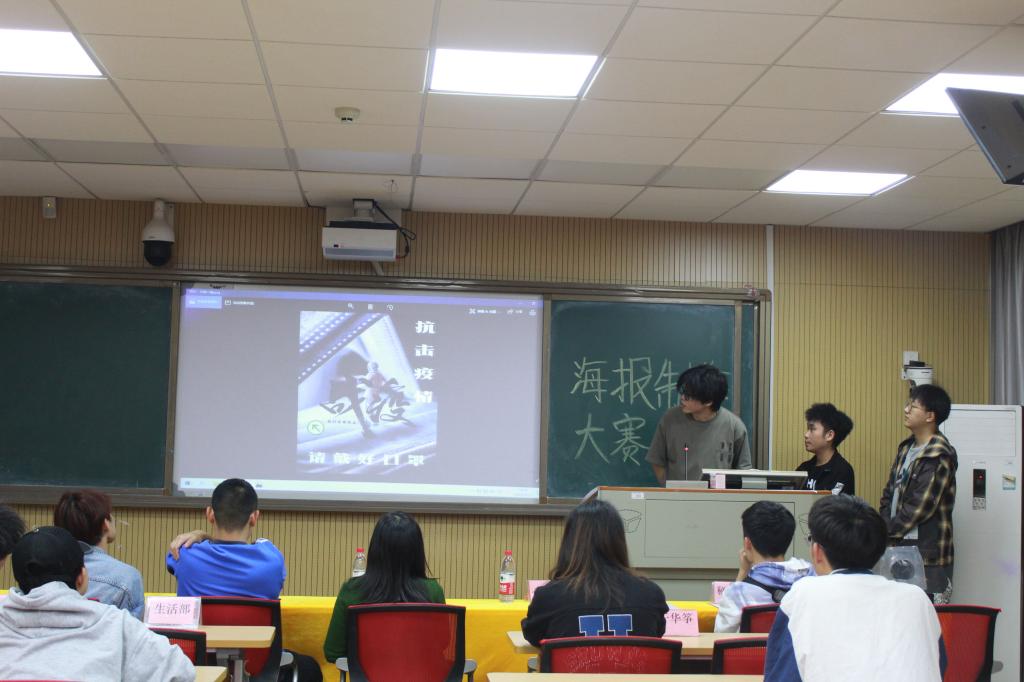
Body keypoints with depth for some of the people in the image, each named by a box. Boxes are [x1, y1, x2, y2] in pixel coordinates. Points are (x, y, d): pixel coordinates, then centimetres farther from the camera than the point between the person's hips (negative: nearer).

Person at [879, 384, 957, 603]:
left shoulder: (938, 458, -14)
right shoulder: (906, 448, 13)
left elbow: (917, 509, -17)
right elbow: (889, 494, 15)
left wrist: (884, 532, -8)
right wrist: (884, 530, 0)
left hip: (928, 558, -8)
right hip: (901, 551, 8)